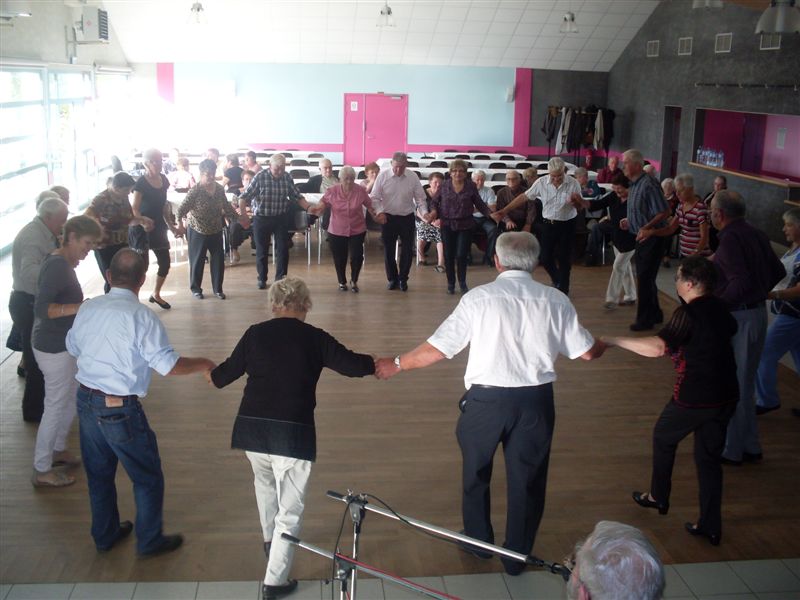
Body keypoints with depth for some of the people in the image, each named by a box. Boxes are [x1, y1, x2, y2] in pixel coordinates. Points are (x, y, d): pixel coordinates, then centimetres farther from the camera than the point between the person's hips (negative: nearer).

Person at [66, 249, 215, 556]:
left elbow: (72, 347, 15)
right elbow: (168, 365, -20)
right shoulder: (140, 316, -20)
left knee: (98, 473, 23)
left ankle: (105, 534, 40)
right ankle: (149, 540, 26)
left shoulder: (88, 308, -1)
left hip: (85, 401, 7)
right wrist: (203, 364, -5)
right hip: (119, 409, -7)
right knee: (148, 477, 13)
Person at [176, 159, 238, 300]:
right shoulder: (195, 191, -17)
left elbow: (227, 207, 13)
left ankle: (217, 288, 21)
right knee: (197, 261, 7)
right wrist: (180, 223, -32)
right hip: (198, 231, -5)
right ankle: (195, 288, 24)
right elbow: (182, 209, -19)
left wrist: (238, 219, 16)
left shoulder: (219, 189, 0)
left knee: (218, 260, 7)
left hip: (216, 231, 5)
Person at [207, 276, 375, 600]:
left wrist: (211, 374, 33)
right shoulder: (314, 338, -2)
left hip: (250, 427, 4)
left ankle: (270, 539, 52)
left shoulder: (255, 333, 3)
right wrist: (376, 363, 22)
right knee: (290, 508, 9)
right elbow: (352, 364, 1)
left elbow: (226, 373, 9)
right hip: (293, 432, -4)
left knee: (264, 481, 33)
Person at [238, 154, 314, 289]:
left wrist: (309, 208, -13)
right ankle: (262, 279, 24)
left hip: (281, 218, 2)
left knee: (283, 248, 0)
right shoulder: (260, 177, -14)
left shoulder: (287, 177, -5)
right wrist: (243, 214, -24)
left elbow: (297, 197, 2)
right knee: (262, 250, 8)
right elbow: (244, 197, -14)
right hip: (261, 218, -2)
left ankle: (280, 278, 12)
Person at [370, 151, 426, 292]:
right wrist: (379, 212, -19)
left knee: (407, 250, 7)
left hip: (407, 218, 0)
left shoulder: (413, 177, -6)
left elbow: (420, 198, -1)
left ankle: (403, 279, 26)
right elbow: (375, 198, -4)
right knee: (388, 250, 9)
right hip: (388, 218, 0)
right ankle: (392, 279, 26)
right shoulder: (382, 176, -8)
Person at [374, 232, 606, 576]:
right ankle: (517, 556, 31)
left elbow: (438, 349, -10)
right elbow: (585, 352, 4)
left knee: (476, 471, 23)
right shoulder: (556, 301, -4)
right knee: (527, 478, 17)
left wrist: (396, 365, 6)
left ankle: (478, 539, 41)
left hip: (487, 398, -1)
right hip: (536, 400, 2)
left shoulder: (479, 298, -10)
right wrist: (606, 345, 28)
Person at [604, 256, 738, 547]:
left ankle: (658, 497, 34)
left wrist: (614, 340, -31)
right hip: (725, 397, 7)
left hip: (693, 399, -7)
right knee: (709, 457, 14)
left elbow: (657, 347, -35)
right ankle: (710, 526, 18)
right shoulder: (720, 308, 4)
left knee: (663, 438, 20)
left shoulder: (688, 313, -21)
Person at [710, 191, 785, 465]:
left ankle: (730, 449, 14)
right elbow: (778, 271, 15)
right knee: (745, 383, 20)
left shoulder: (730, 239, -19)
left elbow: (741, 282, -28)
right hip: (758, 312, 9)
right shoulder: (756, 234, 7)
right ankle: (749, 446, 30)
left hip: (738, 317, -9)